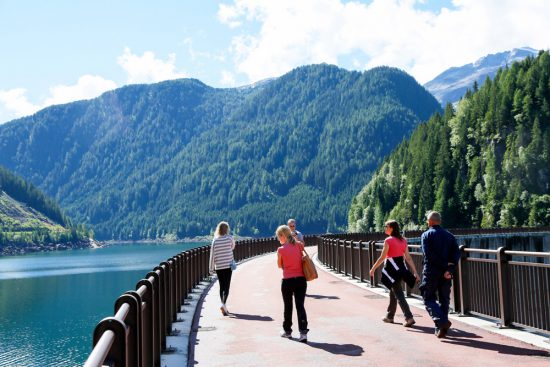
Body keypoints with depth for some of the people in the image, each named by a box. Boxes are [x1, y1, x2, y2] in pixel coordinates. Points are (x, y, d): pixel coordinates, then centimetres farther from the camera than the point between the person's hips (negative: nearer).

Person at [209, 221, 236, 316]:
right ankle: (223, 304, -23)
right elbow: (233, 247, 13)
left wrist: (211, 268, 3)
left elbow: (212, 255, -2)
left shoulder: (215, 240, -2)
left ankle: (224, 308, 19)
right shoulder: (229, 238, -6)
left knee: (221, 286, 13)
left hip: (218, 267, 2)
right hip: (228, 265, -2)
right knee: (226, 286, -2)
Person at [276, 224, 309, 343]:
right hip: (301, 279, 3)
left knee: (288, 306, 14)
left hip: (287, 280, -3)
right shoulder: (299, 245, -1)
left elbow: (280, 265, 1)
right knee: (300, 306, 4)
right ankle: (303, 332, -5)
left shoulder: (281, 250, -10)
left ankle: (287, 330, 28)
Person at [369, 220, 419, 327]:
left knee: (398, 294, -4)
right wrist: (415, 272, 4)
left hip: (391, 269, -7)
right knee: (393, 293, 20)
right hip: (401, 268, 7)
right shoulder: (403, 240, 6)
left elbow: (382, 258, -12)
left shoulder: (388, 241, -13)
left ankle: (409, 318, -12)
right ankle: (389, 316, 30)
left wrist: (373, 269, -1)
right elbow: (408, 258, 3)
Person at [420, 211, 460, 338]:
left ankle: (442, 321, -16)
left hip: (431, 272, -4)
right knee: (444, 300, 13)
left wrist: (445, 264, -11)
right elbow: (456, 254, -2)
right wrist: (449, 269, -10)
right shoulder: (449, 235, 10)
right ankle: (441, 329, 16)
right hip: (446, 273, 4)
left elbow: (428, 254, -16)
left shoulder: (426, 235, -3)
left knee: (429, 299, 5)